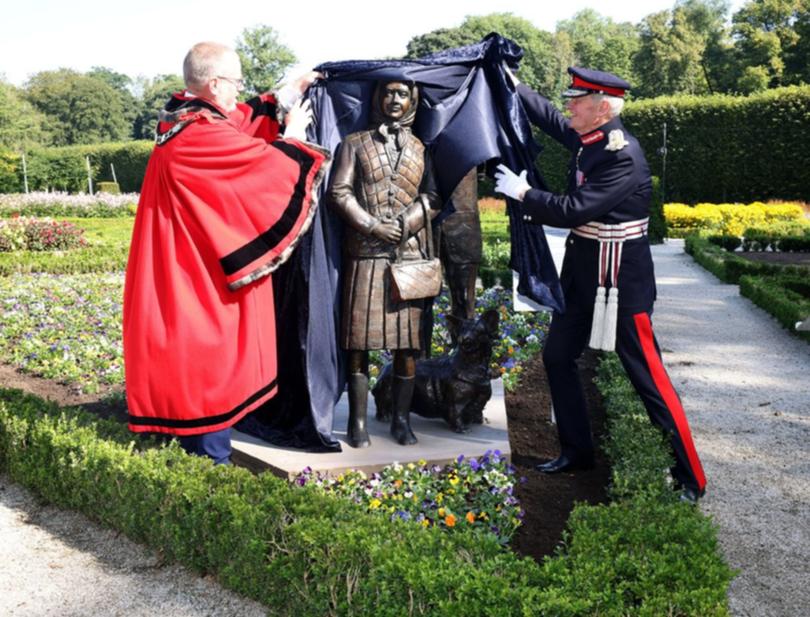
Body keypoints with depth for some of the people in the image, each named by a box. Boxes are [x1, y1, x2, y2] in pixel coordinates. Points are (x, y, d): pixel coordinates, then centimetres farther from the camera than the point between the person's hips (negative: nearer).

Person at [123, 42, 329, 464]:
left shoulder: (182, 121, 7)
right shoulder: (202, 136, -23)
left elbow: (242, 120, 23)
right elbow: (273, 164, -16)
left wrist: (287, 96, 22)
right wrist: (293, 135, 3)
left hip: (189, 274, 10)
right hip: (207, 278, -10)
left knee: (192, 372, 18)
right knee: (212, 370, 0)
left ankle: (195, 457, 31)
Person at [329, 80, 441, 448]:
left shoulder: (421, 149, 15)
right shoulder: (355, 144, 9)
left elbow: (432, 197, 7)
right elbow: (339, 192, 0)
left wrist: (405, 224, -10)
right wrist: (373, 227, -10)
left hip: (410, 254, 2)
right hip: (365, 254, -2)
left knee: (408, 339, 2)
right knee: (359, 339, -1)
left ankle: (401, 419, 14)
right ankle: (358, 422, 9)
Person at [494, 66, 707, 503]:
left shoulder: (623, 156, -22)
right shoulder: (588, 138, 3)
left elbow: (574, 210, -25)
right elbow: (548, 118, 21)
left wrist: (523, 193, -14)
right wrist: (511, 83, 19)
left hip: (619, 279, -9)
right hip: (582, 271, 9)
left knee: (647, 374, -3)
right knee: (557, 356, 14)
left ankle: (689, 478, 9)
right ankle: (576, 451, 29)